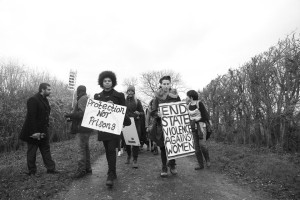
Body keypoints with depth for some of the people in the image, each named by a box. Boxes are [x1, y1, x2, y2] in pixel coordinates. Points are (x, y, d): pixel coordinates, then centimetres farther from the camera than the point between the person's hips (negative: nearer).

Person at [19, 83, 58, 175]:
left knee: (46, 149, 11)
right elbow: (31, 117, -22)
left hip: (43, 131, 9)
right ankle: (32, 171, 20)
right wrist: (34, 132, -23)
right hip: (33, 132, -9)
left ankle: (51, 168, 18)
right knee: (32, 152, 7)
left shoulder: (45, 100, 10)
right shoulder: (33, 100, -17)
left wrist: (45, 128, 11)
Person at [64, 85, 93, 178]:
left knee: (81, 148, -6)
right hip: (86, 128, 10)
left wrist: (70, 115, -16)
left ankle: (81, 170, 0)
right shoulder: (87, 99, 19)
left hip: (82, 128, -10)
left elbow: (83, 113, -23)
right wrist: (72, 116, 21)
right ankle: (87, 168, 24)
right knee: (85, 147, 15)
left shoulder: (82, 99, -11)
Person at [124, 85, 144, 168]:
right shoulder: (124, 101, 7)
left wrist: (138, 113, -15)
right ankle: (128, 156, 33)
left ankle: (135, 160, 3)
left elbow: (142, 112, 6)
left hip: (136, 123, -1)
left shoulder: (137, 101, 5)